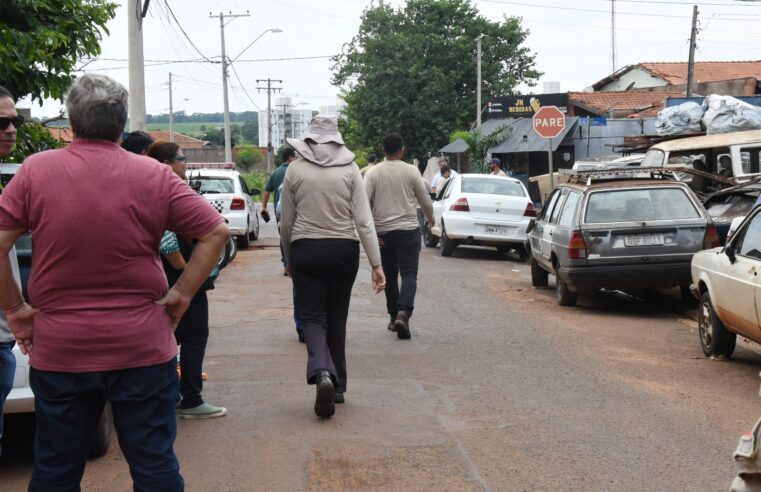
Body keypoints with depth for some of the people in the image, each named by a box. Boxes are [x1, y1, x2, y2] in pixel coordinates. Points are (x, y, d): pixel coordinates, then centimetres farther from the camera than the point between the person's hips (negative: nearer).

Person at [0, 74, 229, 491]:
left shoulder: (35, 170, -5)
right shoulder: (154, 176, -5)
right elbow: (216, 232, -4)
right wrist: (181, 294, 0)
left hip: (58, 351, 1)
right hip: (142, 349, 0)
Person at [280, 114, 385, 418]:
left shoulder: (295, 170, -1)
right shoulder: (350, 169, -2)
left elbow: (286, 223, 4)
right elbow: (363, 220, -7)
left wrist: (289, 259, 18)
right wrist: (376, 264, -6)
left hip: (305, 251, -1)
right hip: (344, 251, 1)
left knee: (313, 317, 3)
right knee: (337, 318, 14)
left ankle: (322, 373, -24)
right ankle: (338, 387, 21)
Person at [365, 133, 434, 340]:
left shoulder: (374, 173, 0)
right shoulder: (411, 171, -3)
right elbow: (425, 201, 4)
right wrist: (430, 219, 24)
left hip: (383, 232, 2)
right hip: (408, 230, -2)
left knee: (390, 276, 15)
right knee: (409, 274, -5)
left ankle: (394, 317, 21)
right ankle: (403, 313, -26)